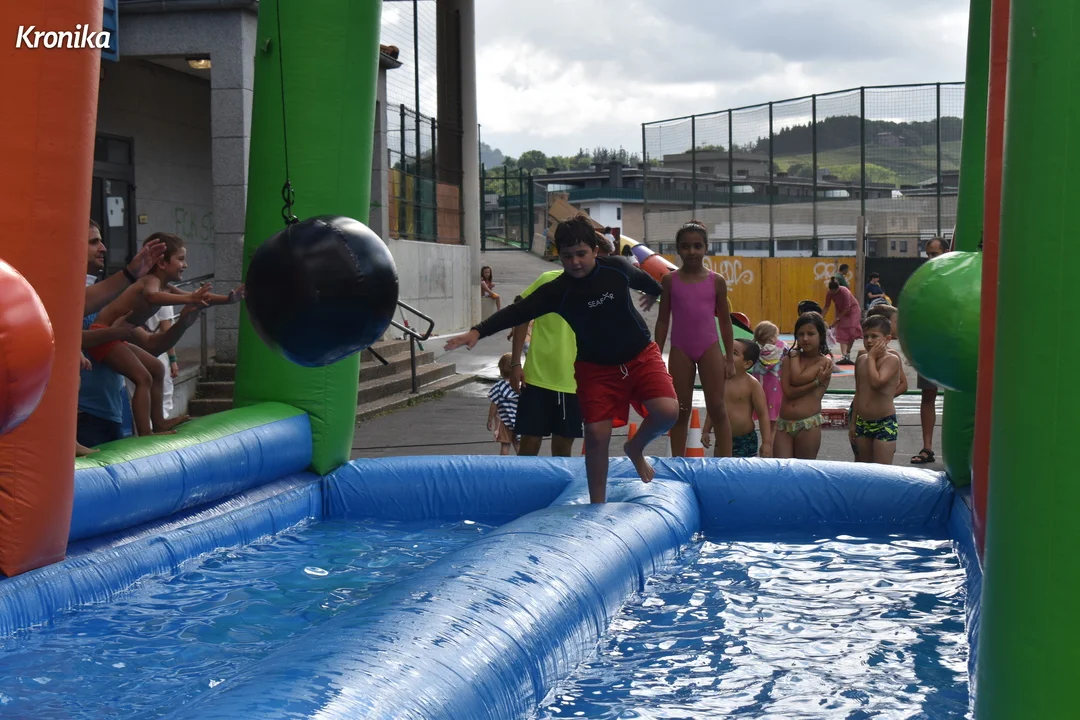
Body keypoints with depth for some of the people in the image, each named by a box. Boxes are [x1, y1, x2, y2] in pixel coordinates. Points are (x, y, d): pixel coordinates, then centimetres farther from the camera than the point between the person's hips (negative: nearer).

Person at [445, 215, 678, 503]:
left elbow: (641, 278, 12)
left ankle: (636, 448, 13)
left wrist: (656, 292, 34)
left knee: (667, 411, -19)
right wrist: (478, 331, -35)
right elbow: (518, 312, -22)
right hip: (596, 367, -1)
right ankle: (597, 505, 10)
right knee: (596, 433, -7)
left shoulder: (617, 268, -11)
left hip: (641, 356, 1)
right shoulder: (556, 291, -16)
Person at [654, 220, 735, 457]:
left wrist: (730, 358, 4)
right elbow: (663, 320, 5)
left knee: (717, 409, 0)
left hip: (709, 348, 0)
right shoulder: (670, 280, 1)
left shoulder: (716, 281, 1)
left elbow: (725, 321, 7)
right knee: (681, 411, 7)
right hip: (680, 350, 0)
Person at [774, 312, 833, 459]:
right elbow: (788, 391, -8)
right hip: (783, 424, 3)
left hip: (808, 424, -3)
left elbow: (797, 379, -17)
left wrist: (794, 355, -2)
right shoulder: (789, 359, 7)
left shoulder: (825, 361, -3)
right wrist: (817, 382, -13)